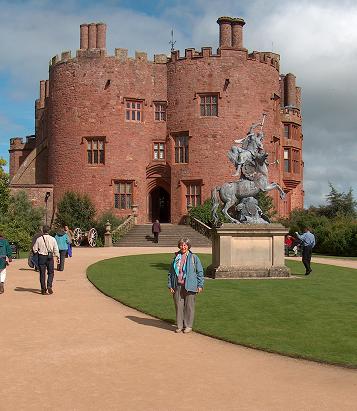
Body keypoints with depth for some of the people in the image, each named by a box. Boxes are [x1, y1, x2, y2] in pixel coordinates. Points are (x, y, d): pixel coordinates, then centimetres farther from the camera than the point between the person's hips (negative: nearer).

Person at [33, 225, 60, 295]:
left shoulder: (39, 239, -4)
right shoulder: (52, 239, -3)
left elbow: (34, 250, -1)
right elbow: (56, 249, -2)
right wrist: (58, 257, 8)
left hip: (41, 257, 0)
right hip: (50, 257, 0)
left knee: (42, 273, 7)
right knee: (51, 273, 11)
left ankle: (43, 289, 8)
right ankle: (49, 286, -6)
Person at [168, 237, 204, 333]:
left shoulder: (193, 257, 1)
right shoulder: (176, 258, 11)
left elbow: (200, 272, 2)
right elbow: (171, 272, 15)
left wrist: (200, 285, -2)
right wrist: (170, 285, 9)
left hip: (189, 286, -3)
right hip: (177, 286, 3)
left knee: (189, 306, 2)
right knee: (178, 306, 5)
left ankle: (188, 326, 13)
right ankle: (179, 326, 15)